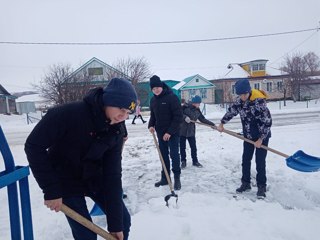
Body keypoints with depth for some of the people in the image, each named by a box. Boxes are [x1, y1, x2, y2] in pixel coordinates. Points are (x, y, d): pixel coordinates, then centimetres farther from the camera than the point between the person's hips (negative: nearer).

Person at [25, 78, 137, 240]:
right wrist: (51, 190, -21)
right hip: (66, 182, -4)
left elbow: (112, 175, -15)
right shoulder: (69, 113, -30)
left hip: (94, 178, 4)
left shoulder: (116, 131, -15)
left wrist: (115, 222, -14)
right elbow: (34, 146, -21)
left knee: (123, 220, 7)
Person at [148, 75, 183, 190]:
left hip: (172, 133, -6)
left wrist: (170, 131, -21)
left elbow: (178, 116, -18)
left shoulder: (172, 97, -15)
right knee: (164, 155, 12)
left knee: (174, 154, 0)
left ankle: (177, 178, 14)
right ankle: (165, 178, 23)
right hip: (160, 133, 6)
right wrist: (151, 125, -5)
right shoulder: (153, 100, 6)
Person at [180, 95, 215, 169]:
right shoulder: (185, 107, -13)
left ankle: (195, 161, 24)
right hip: (182, 130, -4)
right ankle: (183, 161, 21)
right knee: (182, 147, 6)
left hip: (191, 131, 4)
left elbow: (203, 119, 7)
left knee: (193, 147, 8)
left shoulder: (197, 111, 4)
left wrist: (212, 124, 2)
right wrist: (185, 117, -29)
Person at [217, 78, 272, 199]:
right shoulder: (239, 100, -5)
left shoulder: (259, 101, -25)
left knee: (260, 162, -2)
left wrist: (261, 139, -19)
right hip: (248, 136, 6)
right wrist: (222, 124, 18)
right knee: (245, 160, 10)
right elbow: (231, 111, 12)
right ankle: (246, 183, 25)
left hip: (262, 136, -6)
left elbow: (267, 121, -22)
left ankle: (261, 187, 14)